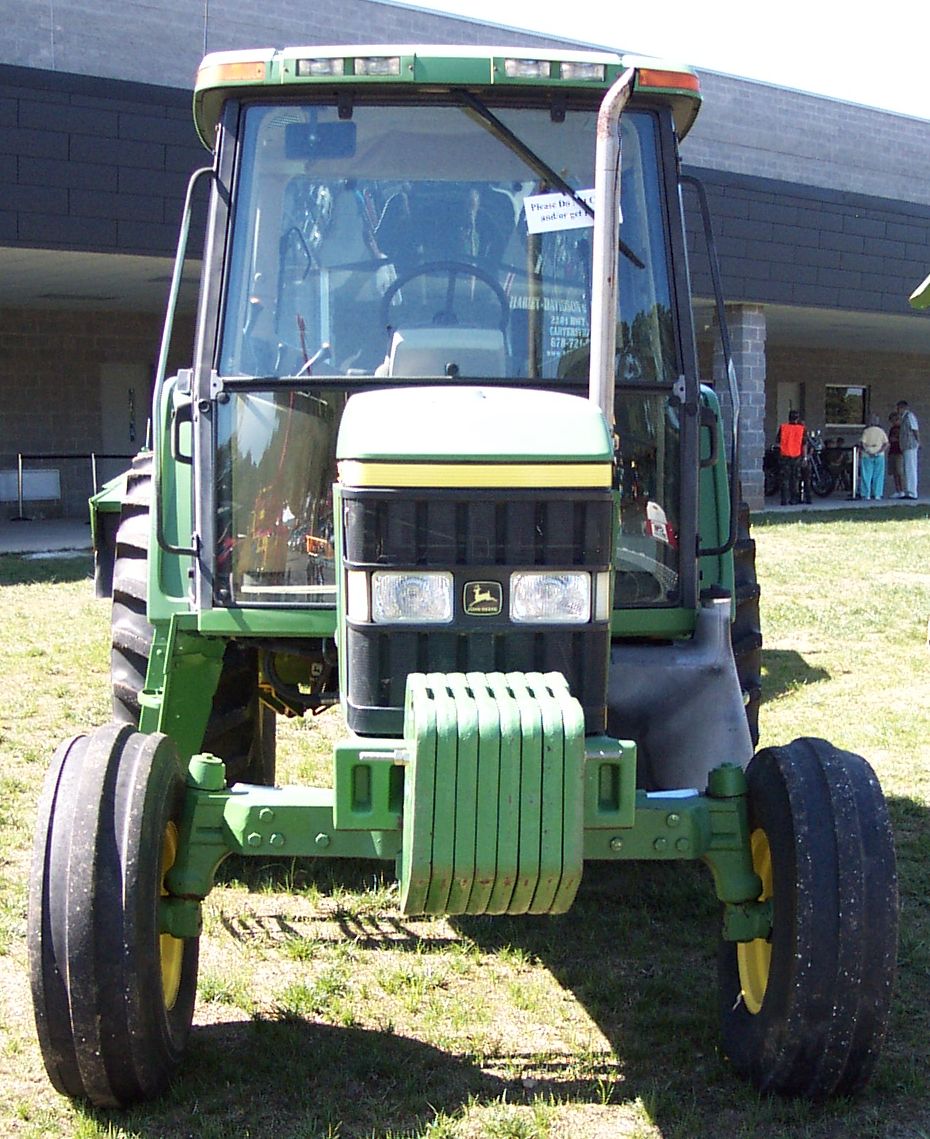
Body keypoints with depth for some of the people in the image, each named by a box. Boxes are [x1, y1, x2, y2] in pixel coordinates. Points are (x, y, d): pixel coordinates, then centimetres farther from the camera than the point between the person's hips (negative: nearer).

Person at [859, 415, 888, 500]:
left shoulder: (866, 431, -2)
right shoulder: (881, 431, 4)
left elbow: (862, 444, -12)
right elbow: (886, 444, -5)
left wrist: (868, 452, -11)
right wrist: (878, 452, -10)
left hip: (867, 455, -2)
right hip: (879, 456, 2)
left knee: (867, 475, 2)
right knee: (878, 476, 5)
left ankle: (866, 494, -2)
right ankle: (877, 494, 0)